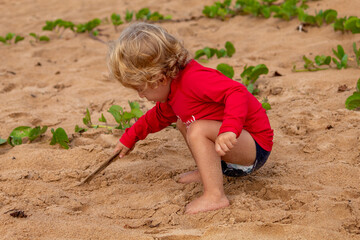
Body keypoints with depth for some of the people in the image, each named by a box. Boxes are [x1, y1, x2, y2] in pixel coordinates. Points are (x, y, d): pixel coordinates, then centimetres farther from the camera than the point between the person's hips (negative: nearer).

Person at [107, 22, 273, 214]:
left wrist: (229, 129, -52)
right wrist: (130, 137, 32)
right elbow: (161, 115, 27)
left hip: (255, 146, -10)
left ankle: (214, 196, -28)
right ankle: (207, 171, 16)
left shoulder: (195, 79, -27)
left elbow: (237, 93, -39)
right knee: (182, 122, 20)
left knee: (198, 130, -30)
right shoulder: (174, 86, 6)